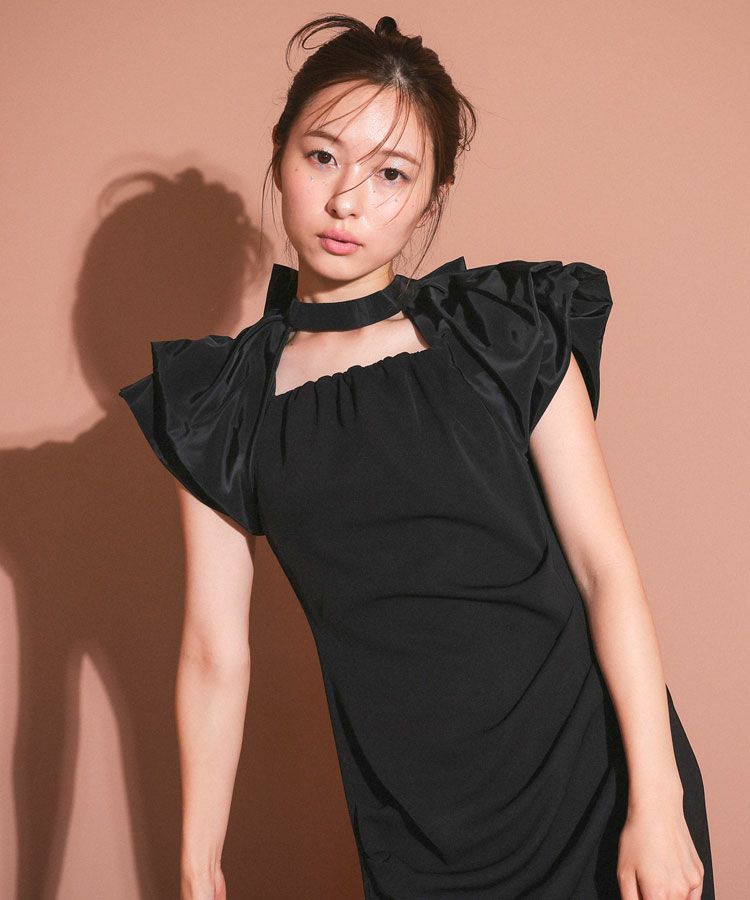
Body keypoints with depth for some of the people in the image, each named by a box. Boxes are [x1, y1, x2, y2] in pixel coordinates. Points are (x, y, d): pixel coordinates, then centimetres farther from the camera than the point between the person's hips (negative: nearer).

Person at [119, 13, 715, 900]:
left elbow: (606, 567, -5)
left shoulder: (508, 333, -3)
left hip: (598, 779, 0)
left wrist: (655, 802, -10)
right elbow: (215, 650, 2)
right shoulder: (221, 403, 1)